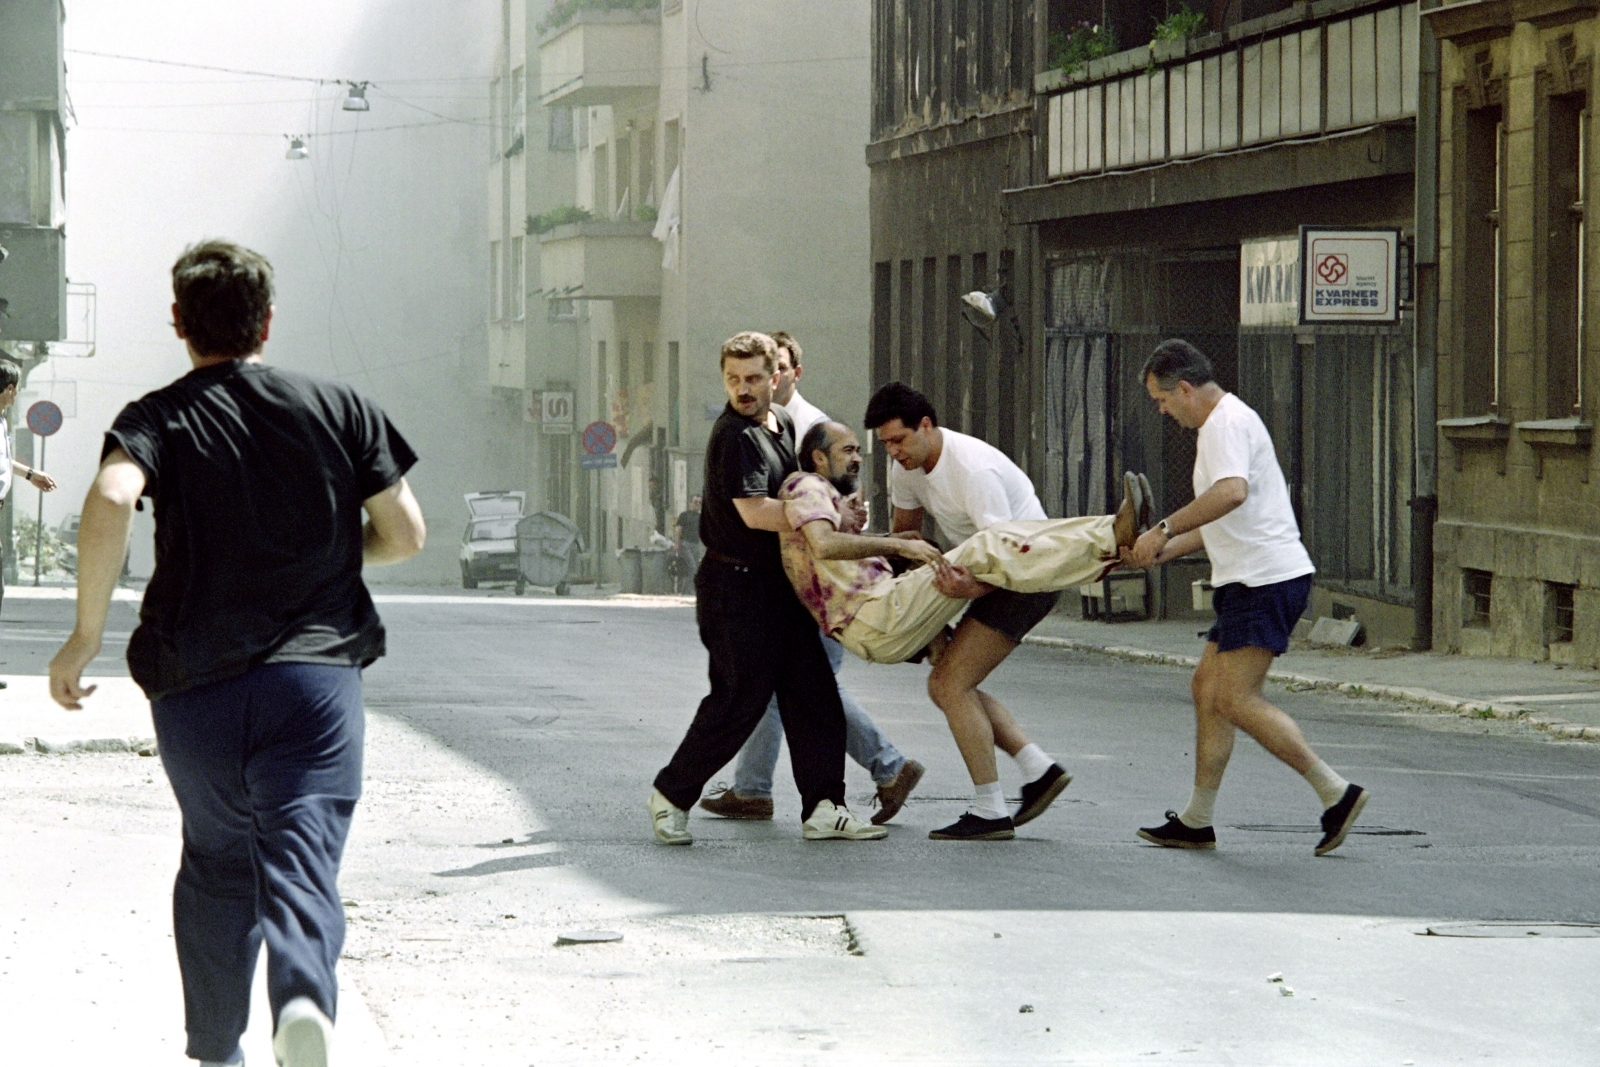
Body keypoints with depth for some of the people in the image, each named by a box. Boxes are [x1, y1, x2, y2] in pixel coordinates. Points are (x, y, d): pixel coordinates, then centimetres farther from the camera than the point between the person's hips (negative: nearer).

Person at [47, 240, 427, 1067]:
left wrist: (86, 634, -12)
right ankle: (304, 998, -38)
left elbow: (110, 501, -19)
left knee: (216, 864, 19)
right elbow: (405, 534, 7)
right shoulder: (340, 408, 8)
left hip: (195, 687, 1)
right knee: (302, 858, -10)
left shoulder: (159, 419, 3)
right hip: (317, 674, -1)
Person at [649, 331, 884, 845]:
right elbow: (755, 512, -25)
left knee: (813, 692, 2)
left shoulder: (782, 422, 12)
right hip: (735, 585, -9)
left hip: (778, 583, 9)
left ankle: (822, 808, 2)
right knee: (738, 701, -6)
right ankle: (671, 795, 9)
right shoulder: (734, 437, -17)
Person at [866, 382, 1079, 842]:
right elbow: (904, 532, 16)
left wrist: (966, 583, -51)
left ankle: (989, 811, -11)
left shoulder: (974, 470, -27)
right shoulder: (906, 467, 1)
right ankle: (1038, 768, 6)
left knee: (952, 683, -15)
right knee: (945, 686, 6)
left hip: (1028, 575, -10)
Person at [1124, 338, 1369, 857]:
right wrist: (1161, 553, 24)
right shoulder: (1223, 422, 23)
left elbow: (1232, 492, -31)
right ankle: (1197, 820, 17)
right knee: (1207, 688, 13)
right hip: (1249, 580, 11)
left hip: (1265, 580, -11)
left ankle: (1335, 792, -12)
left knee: (1236, 699, -13)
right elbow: (1220, 520, 31)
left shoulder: (1228, 423, -11)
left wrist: (1165, 530, -27)